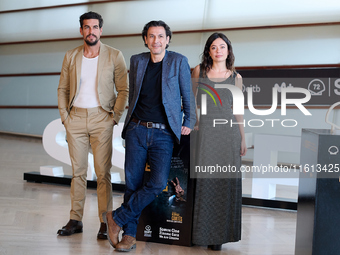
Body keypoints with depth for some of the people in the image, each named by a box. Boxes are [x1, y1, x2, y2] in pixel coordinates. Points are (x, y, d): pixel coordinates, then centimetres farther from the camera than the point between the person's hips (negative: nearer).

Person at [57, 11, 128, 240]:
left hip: (101, 118, -3)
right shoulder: (71, 56, 10)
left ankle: (105, 222, 3)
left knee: (103, 172, -4)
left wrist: (114, 118, -7)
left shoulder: (114, 56, 1)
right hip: (76, 118, 3)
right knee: (78, 171, 7)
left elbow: (123, 90, 1)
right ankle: (75, 220, 14)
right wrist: (65, 116, 4)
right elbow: (63, 89, 13)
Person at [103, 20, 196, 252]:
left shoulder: (179, 61, 3)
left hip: (163, 134, -2)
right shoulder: (137, 61, 11)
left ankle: (117, 218, 2)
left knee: (158, 183, -15)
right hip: (137, 130, 2)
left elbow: (188, 95, 8)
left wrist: (189, 122, 3)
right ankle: (129, 234, 14)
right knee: (132, 183, 2)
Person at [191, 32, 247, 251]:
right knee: (205, 180, -1)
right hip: (205, 130, -1)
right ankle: (204, 232, 10)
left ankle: (221, 233, 10)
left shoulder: (236, 77, 9)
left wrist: (243, 139, 9)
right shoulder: (199, 71, 7)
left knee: (227, 181, 0)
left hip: (228, 131, 1)